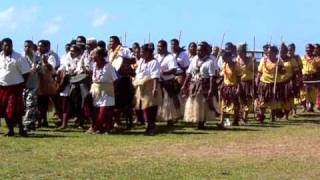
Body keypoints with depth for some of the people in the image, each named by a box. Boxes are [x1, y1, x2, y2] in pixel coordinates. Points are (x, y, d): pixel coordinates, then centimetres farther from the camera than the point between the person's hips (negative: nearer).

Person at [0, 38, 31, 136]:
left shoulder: (18, 58, -9)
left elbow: (26, 72, -7)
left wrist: (22, 85, -8)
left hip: (15, 87, -5)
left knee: (15, 110, -6)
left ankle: (21, 129, 6)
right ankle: (10, 129, 19)